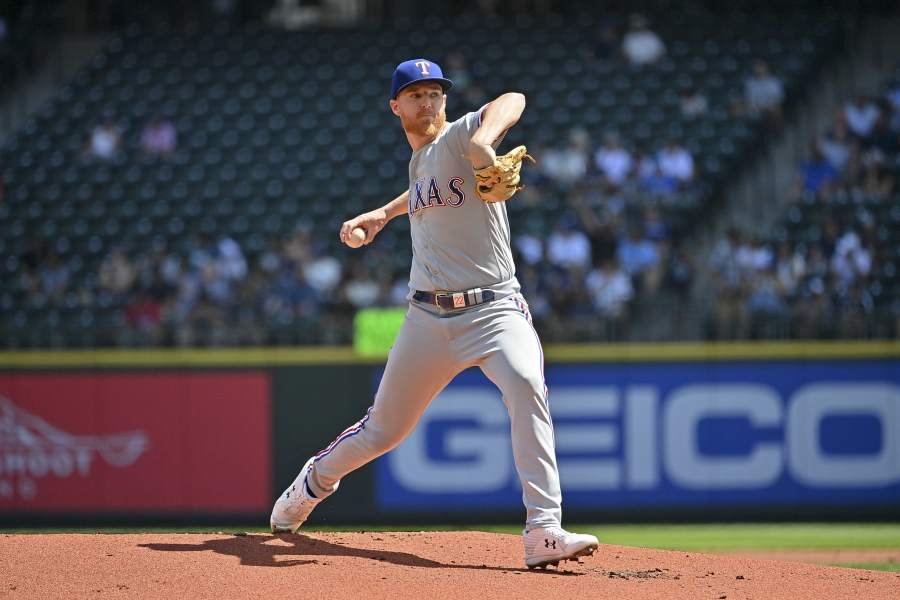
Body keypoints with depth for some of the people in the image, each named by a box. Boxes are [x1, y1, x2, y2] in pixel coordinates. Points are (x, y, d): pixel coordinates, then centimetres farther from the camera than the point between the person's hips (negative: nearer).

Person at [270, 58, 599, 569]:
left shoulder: (457, 138, -6)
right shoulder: (419, 161, 15)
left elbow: (512, 101, -27)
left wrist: (483, 139, -46)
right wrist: (384, 213, 37)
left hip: (495, 309, -6)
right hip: (428, 316, 6)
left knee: (526, 385, -34)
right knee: (383, 429, 15)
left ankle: (545, 532, -38)